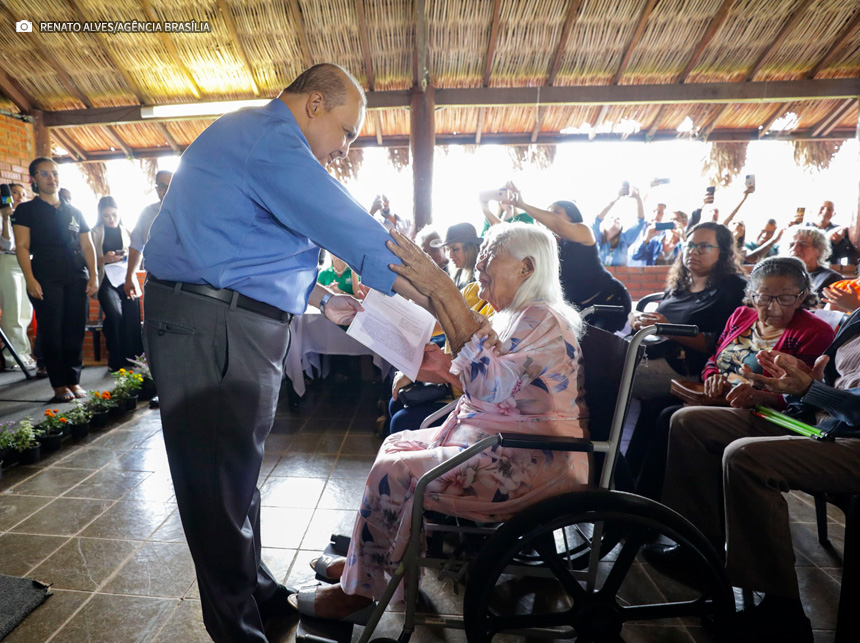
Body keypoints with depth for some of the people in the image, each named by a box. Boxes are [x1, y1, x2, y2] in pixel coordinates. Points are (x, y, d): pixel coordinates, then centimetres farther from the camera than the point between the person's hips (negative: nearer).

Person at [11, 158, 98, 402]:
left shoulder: (74, 211, 18)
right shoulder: (26, 210, 8)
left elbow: (87, 246, 14)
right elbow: (22, 247, -1)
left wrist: (93, 275, 2)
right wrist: (30, 279, -13)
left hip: (77, 276, 3)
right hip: (46, 278, -3)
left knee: (76, 331, 1)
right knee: (52, 331, -3)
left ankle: (74, 380, 11)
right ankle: (59, 385, 3)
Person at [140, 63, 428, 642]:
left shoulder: (257, 139, 22)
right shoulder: (267, 138, -13)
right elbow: (356, 232, -19)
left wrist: (323, 300, 16)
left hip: (235, 327, 11)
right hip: (211, 331, -11)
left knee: (238, 471, 19)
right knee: (222, 482, 2)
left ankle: (259, 595, 37)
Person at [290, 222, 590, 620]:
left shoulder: (543, 319, -18)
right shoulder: (517, 316, 14)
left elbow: (487, 382, -33)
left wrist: (443, 290, -35)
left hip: (529, 464, -10)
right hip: (492, 438, 10)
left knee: (393, 472, -15)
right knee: (397, 444, 10)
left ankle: (359, 591, 9)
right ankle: (365, 559, 22)